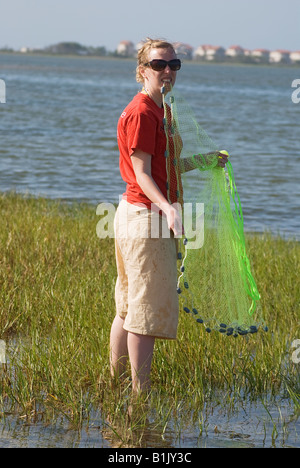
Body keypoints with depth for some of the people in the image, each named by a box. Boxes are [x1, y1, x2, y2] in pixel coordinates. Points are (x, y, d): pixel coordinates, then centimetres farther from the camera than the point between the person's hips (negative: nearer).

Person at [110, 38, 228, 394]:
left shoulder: (158, 110, 15)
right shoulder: (141, 113, -16)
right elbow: (143, 174, -21)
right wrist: (168, 208, -34)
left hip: (136, 214, 10)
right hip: (146, 215, -10)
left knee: (128, 307, 15)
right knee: (149, 307, -6)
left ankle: (115, 382, 23)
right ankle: (140, 392, -2)